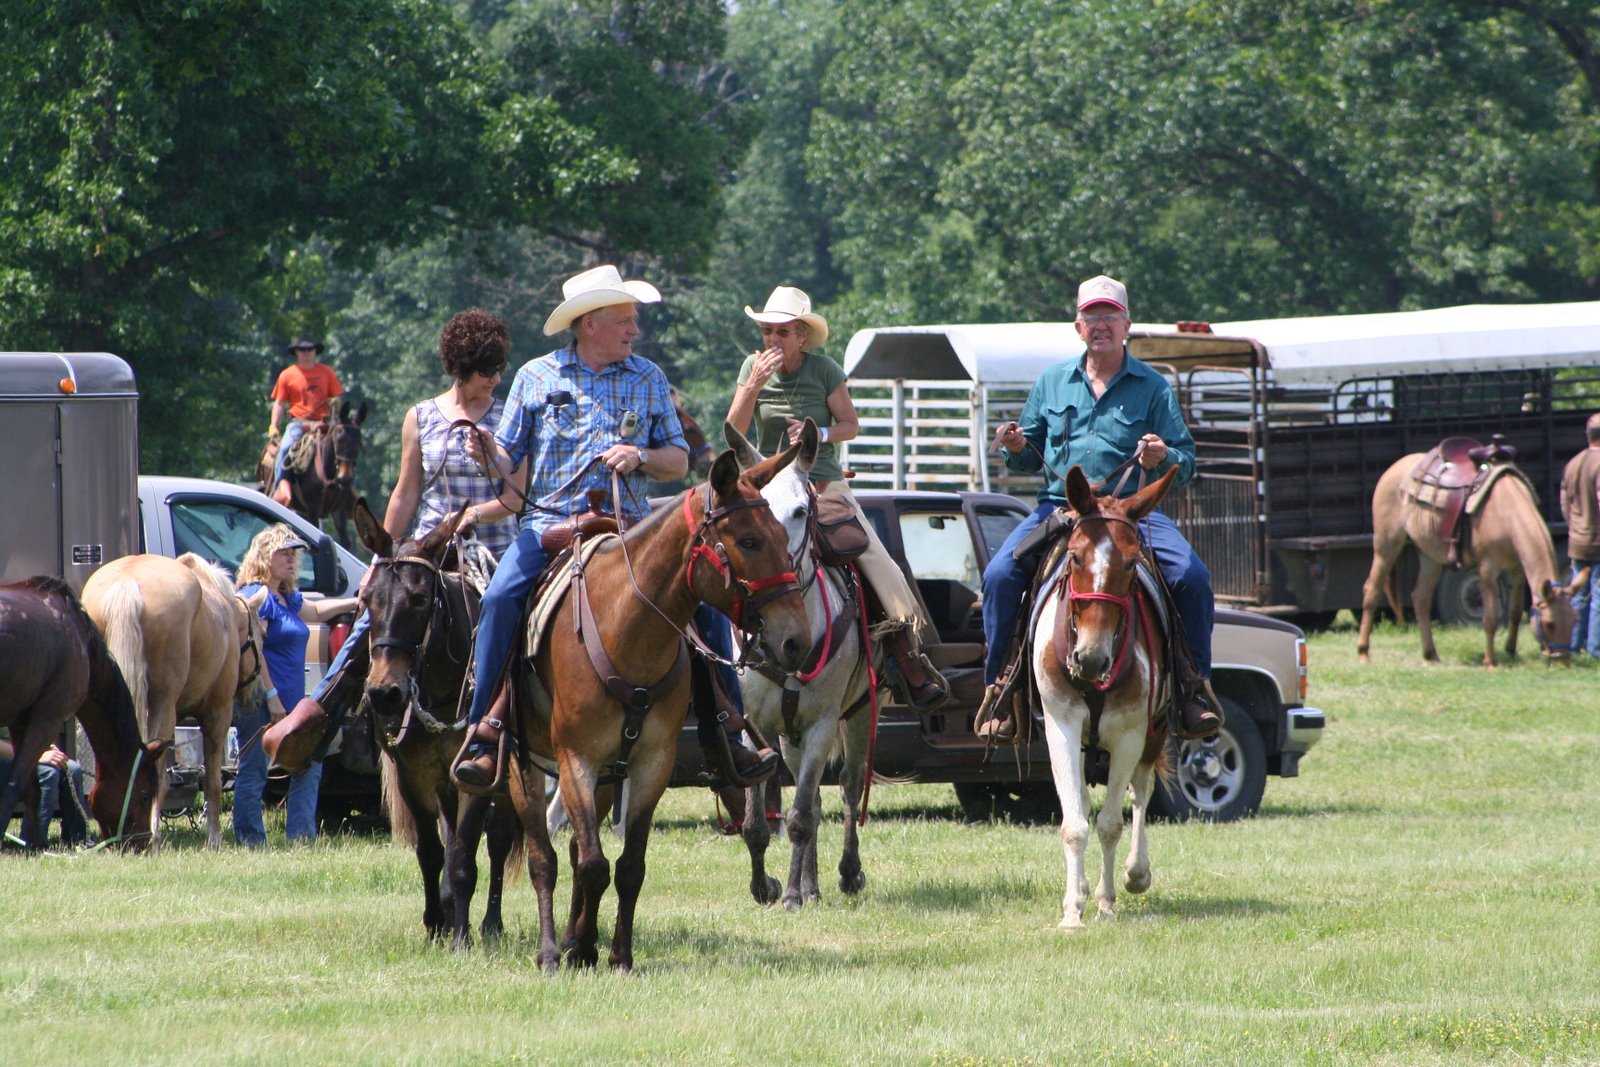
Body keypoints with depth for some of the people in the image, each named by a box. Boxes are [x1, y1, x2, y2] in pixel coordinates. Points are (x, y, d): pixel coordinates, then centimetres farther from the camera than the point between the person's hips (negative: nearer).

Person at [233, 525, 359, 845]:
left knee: (309, 765, 14)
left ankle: (301, 837, 18)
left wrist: (357, 602, 30)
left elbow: (316, 611, 39)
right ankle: (251, 842, -6)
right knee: (253, 772, -7)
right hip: (261, 704, -11)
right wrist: (271, 695, -23)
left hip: (290, 702, 11)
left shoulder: (288, 598, 17)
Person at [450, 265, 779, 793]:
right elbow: (508, 459, 9)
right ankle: (483, 735, -23)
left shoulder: (649, 379, 11)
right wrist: (487, 453, -14)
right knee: (500, 598, -28)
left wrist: (640, 456, -9)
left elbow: (678, 462, 12)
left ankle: (724, 733, -6)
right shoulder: (537, 378, 7)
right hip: (549, 524, -2)